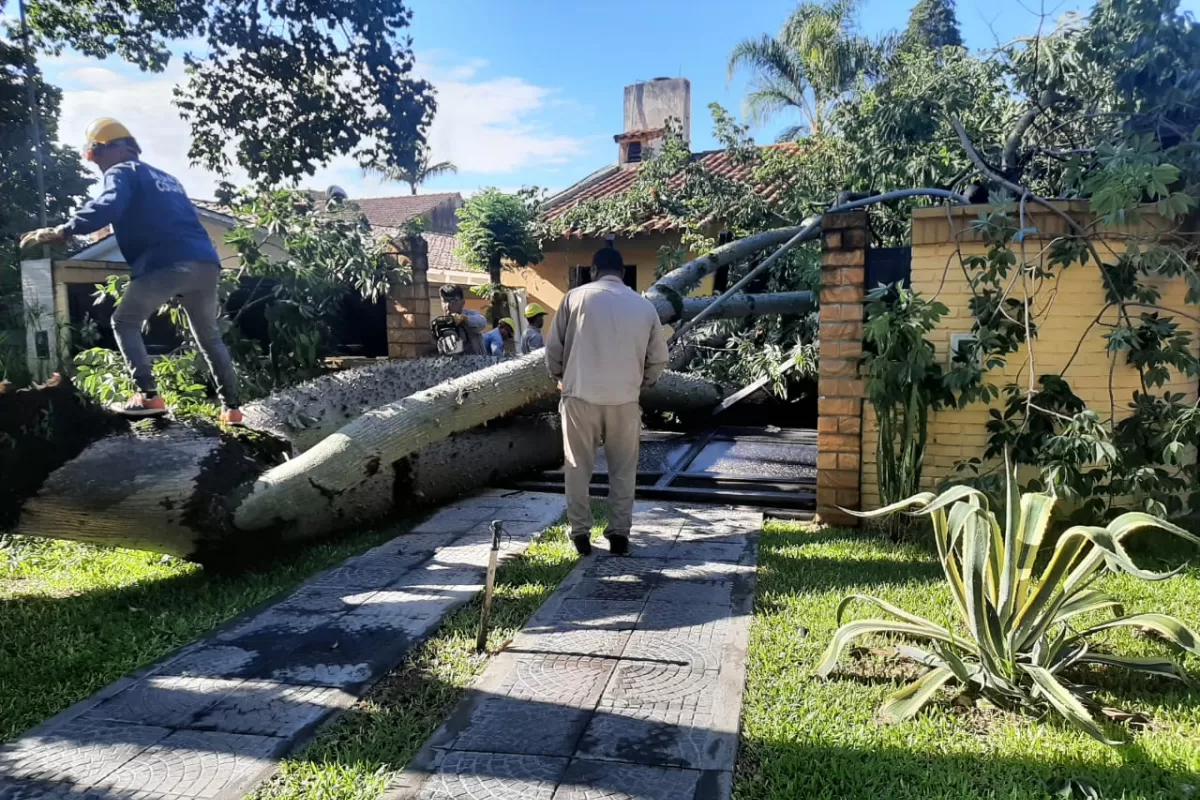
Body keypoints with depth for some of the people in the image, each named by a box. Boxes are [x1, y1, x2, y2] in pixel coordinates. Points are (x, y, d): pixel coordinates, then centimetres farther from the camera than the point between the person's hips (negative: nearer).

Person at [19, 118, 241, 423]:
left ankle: (148, 397, -3)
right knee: (209, 336, 18)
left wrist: (63, 231, -13)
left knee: (125, 322, 11)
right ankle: (231, 408, 13)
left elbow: (108, 207, -12)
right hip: (206, 263, 7)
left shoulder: (122, 172, 9)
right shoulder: (165, 179, 33)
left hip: (167, 263, -7)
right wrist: (116, 231, 44)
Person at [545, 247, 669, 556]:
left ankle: (580, 532, 14)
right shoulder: (645, 306, 7)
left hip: (580, 396, -1)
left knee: (578, 467, 10)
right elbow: (658, 360, 10)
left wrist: (561, 376, 22)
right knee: (623, 470, 12)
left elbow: (553, 348, 4)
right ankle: (619, 534, 14)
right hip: (625, 399, 1)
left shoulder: (577, 297, 1)